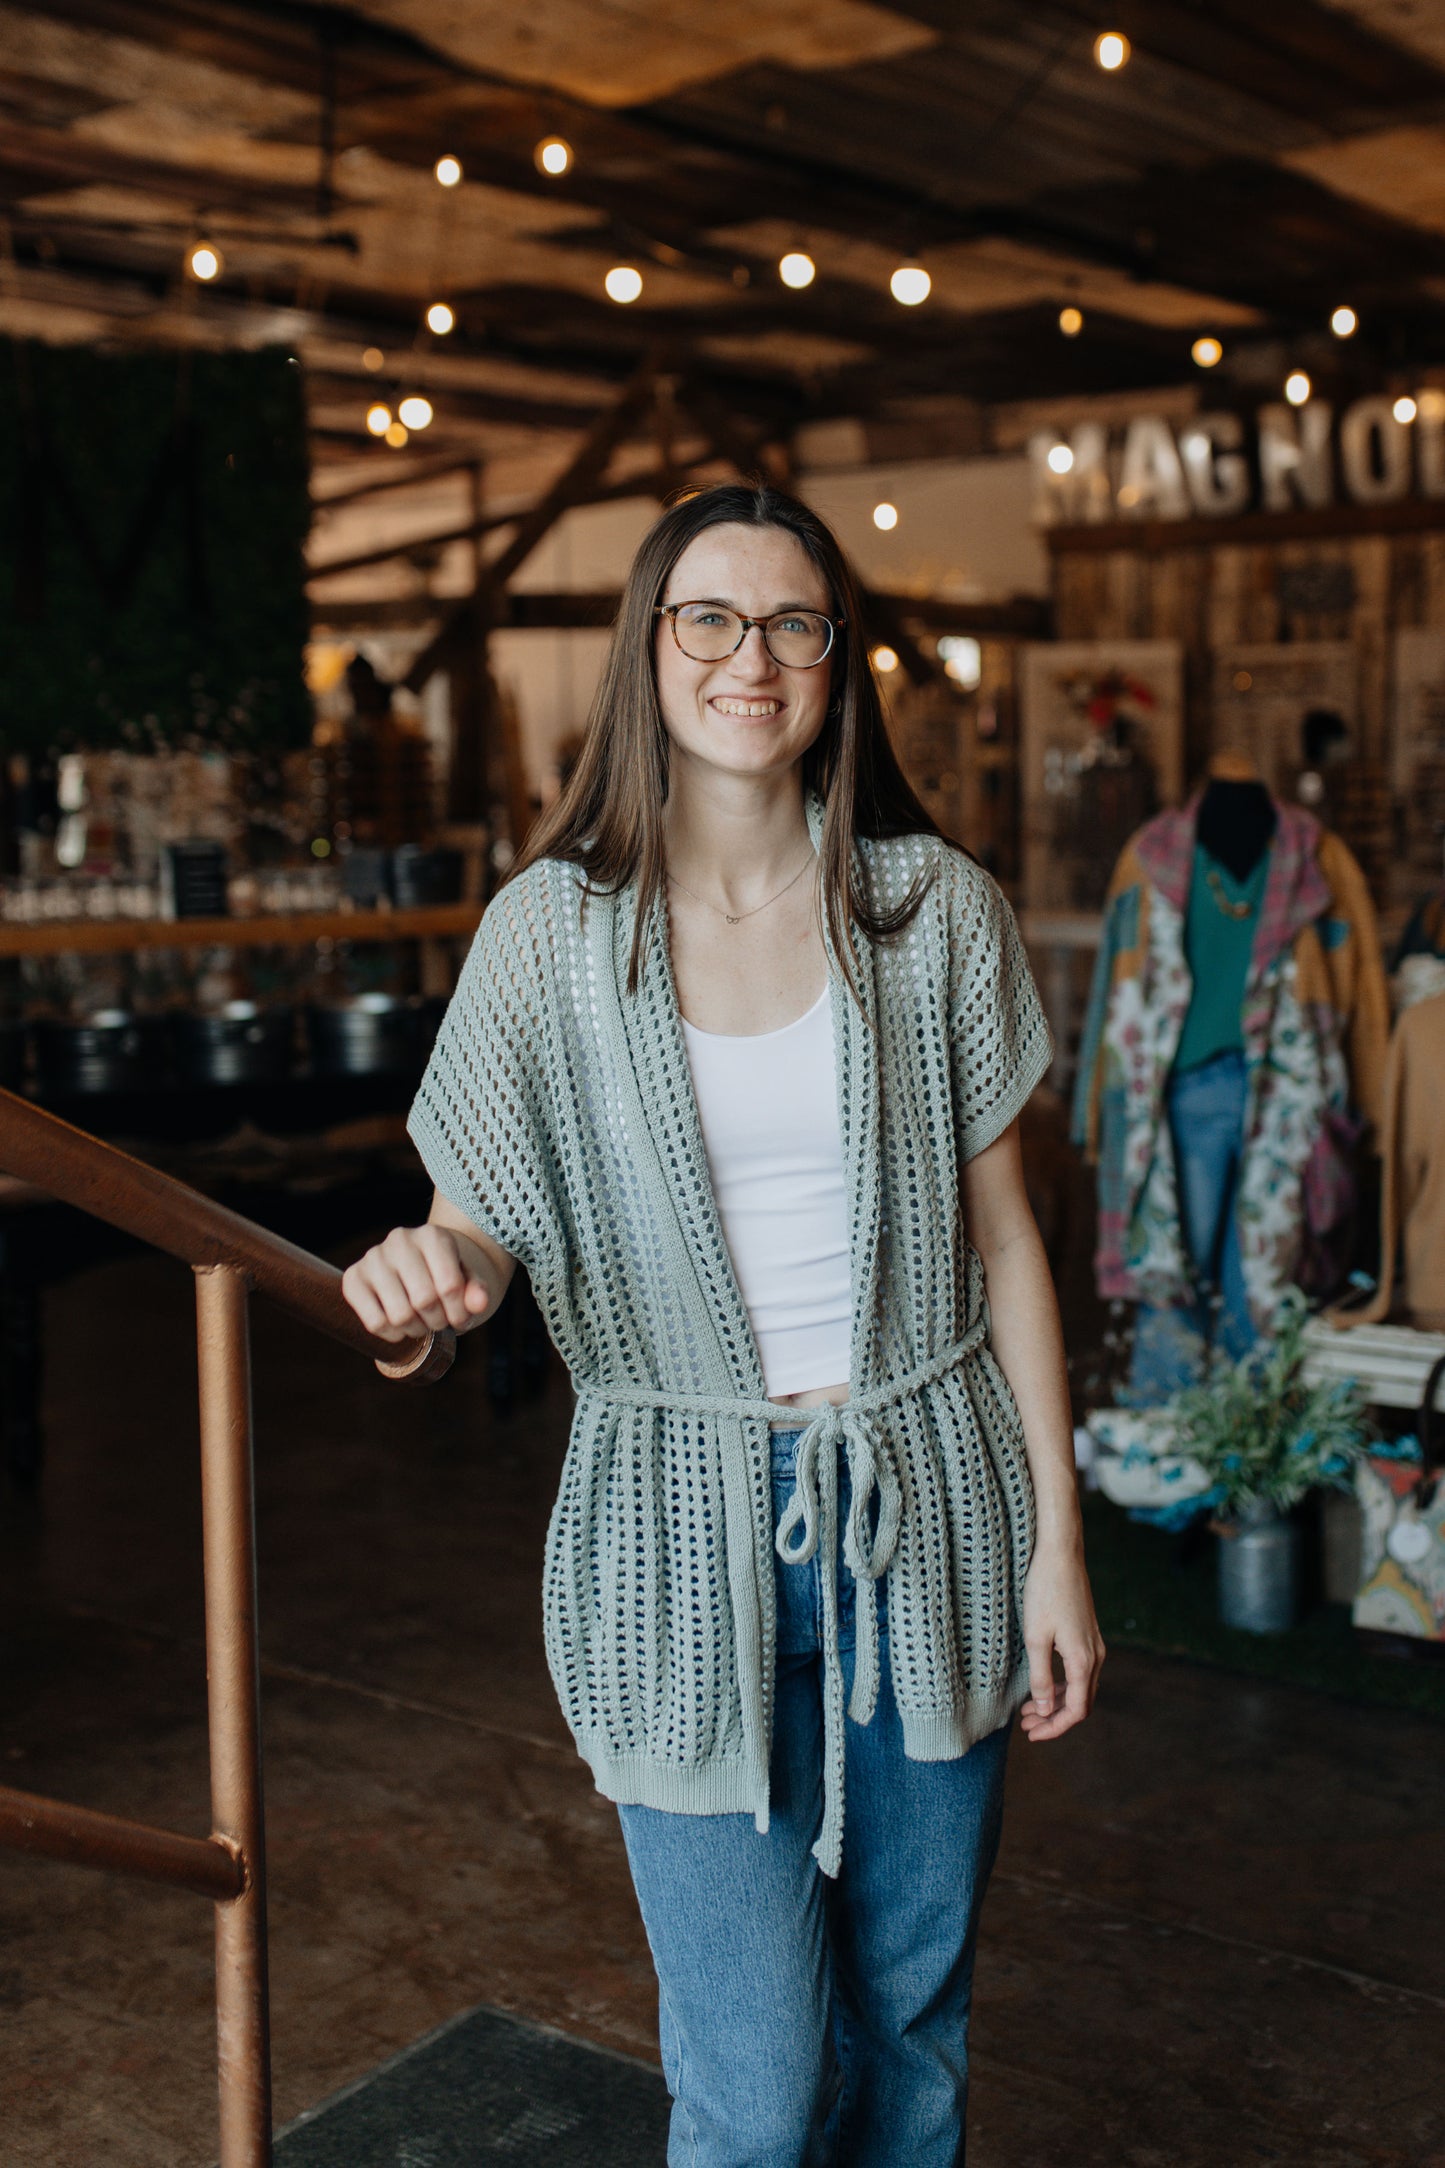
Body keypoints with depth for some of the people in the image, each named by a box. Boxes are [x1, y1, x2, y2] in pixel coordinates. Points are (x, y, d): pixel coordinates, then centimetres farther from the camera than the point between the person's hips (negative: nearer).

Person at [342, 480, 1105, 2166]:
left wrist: (1057, 1545, 2)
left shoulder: (934, 906, -1)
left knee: (912, 2014, 17)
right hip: (687, 1532, -1)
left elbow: (1003, 1238, 3)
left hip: (926, 1517, 2)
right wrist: (433, 1269, -26)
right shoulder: (549, 927, -4)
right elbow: (489, 1223, -1)